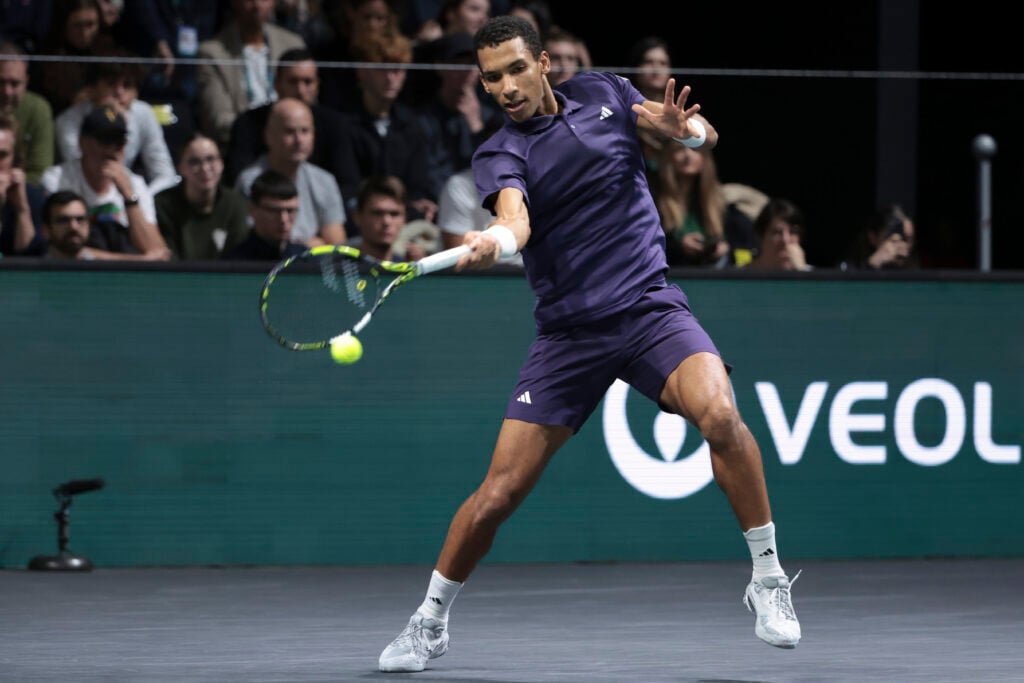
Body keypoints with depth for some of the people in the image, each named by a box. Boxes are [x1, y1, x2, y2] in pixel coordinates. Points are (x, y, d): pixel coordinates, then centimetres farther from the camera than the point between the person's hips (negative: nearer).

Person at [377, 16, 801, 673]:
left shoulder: (604, 94, 6)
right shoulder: (500, 153, -2)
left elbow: (707, 135, 13)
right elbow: (516, 218, -24)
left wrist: (684, 128, -12)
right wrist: (493, 240, -48)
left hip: (651, 307, 1)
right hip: (568, 333, 0)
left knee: (718, 413, -29)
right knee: (499, 493, -4)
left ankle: (768, 579, -13)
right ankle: (431, 621, 20)